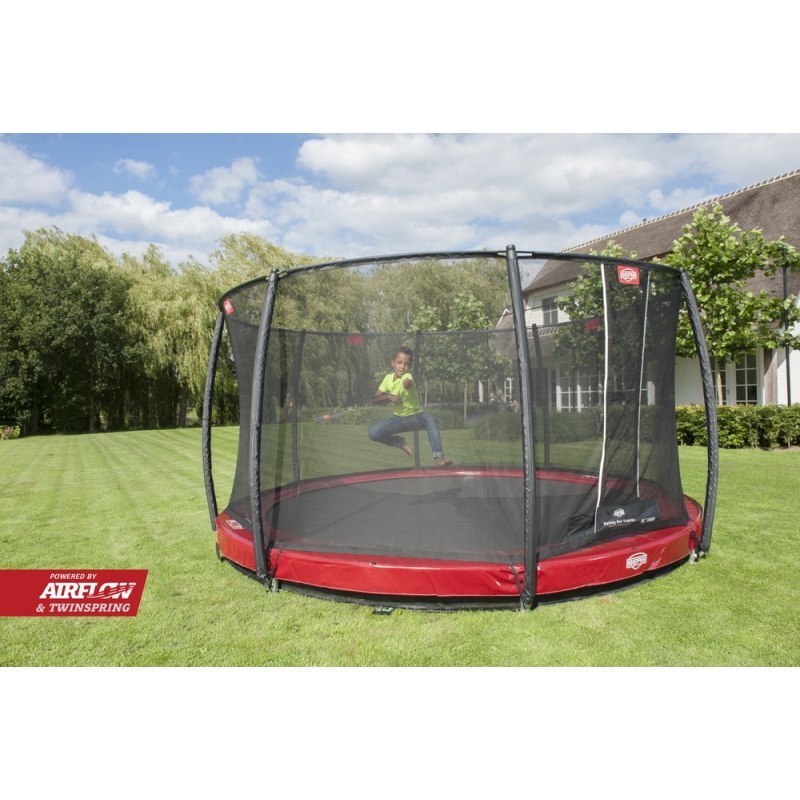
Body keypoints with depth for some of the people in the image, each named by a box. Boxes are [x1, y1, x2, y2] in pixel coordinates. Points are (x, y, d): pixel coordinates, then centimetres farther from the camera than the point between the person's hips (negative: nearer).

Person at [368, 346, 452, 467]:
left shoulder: (408, 376, -20)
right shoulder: (388, 378, -4)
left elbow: (408, 383, -48)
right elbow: (375, 399, 0)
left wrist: (408, 384, -73)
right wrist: (389, 397, -19)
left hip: (415, 417, -4)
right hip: (398, 418, 4)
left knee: (431, 419, -37)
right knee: (373, 433, -18)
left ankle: (439, 457, -38)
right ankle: (400, 442, 9)